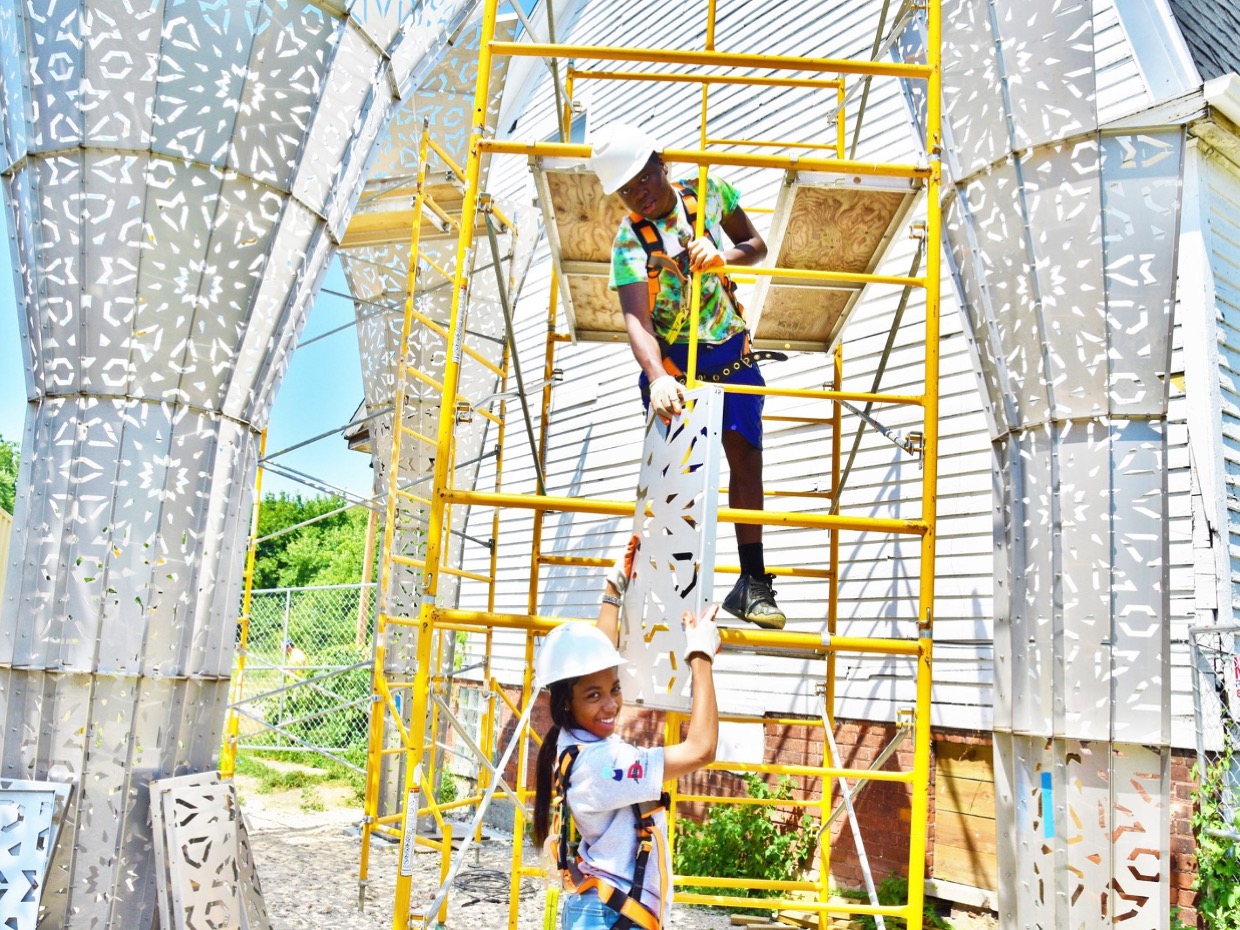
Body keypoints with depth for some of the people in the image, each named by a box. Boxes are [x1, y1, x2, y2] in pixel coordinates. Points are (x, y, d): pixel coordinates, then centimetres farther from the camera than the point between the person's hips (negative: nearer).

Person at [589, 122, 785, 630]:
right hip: (670, 358, -3)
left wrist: (723, 255, -20)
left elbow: (756, 246, 3)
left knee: (746, 456, -1)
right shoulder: (629, 237, -17)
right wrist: (657, 378, -48)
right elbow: (636, 319, -30)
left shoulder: (708, 193, -5)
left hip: (730, 349, 4)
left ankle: (751, 581, 4)